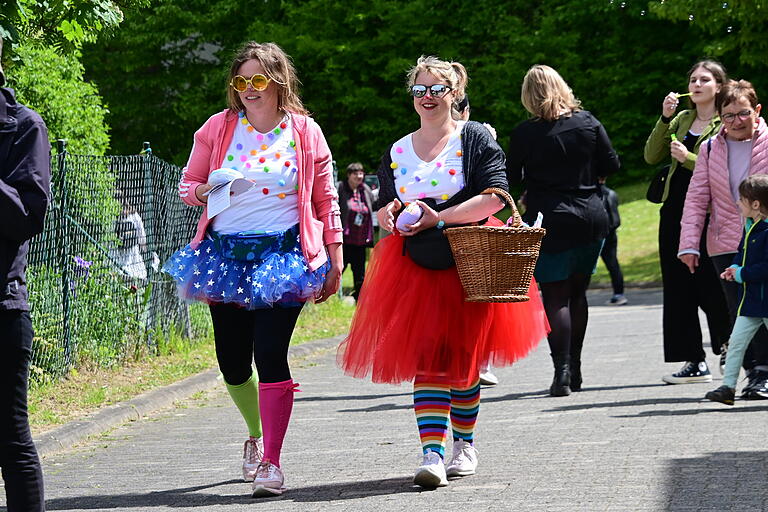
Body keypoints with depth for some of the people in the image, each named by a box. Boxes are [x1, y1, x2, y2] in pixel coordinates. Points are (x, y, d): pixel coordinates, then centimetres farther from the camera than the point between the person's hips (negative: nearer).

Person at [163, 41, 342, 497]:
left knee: (270, 353, -15)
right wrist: (203, 192, -10)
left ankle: (272, 462, -9)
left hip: (282, 254, -3)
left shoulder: (305, 132, 3)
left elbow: (326, 201, 8)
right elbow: (188, 184, 13)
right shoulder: (218, 129, 6)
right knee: (232, 359, 6)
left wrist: (335, 257, 4)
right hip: (226, 252, 3)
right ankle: (256, 434, 36)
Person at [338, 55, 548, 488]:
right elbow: (384, 209, 20)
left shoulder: (475, 139, -1)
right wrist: (389, 214, -5)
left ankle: (465, 445, 24)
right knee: (426, 359, -10)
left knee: (462, 359, 6)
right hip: (415, 266, 3)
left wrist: (438, 218, -18)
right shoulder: (397, 152, 13)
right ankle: (433, 453, -17)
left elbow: (494, 197, -12)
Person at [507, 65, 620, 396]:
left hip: (550, 223, -4)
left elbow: (512, 177, -2)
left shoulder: (525, 133, -9)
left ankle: (562, 372, -13)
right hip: (591, 218, 4)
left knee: (555, 297, -1)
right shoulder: (587, 123, 0)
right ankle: (574, 370, 22)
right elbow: (611, 164, 4)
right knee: (577, 293, 16)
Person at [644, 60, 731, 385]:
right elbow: (652, 157, 8)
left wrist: (688, 158, -18)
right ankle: (694, 362, 9)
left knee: (710, 286, -5)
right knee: (678, 286, 5)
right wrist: (664, 118, -1)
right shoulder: (681, 119, 16)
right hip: (674, 210, 6)